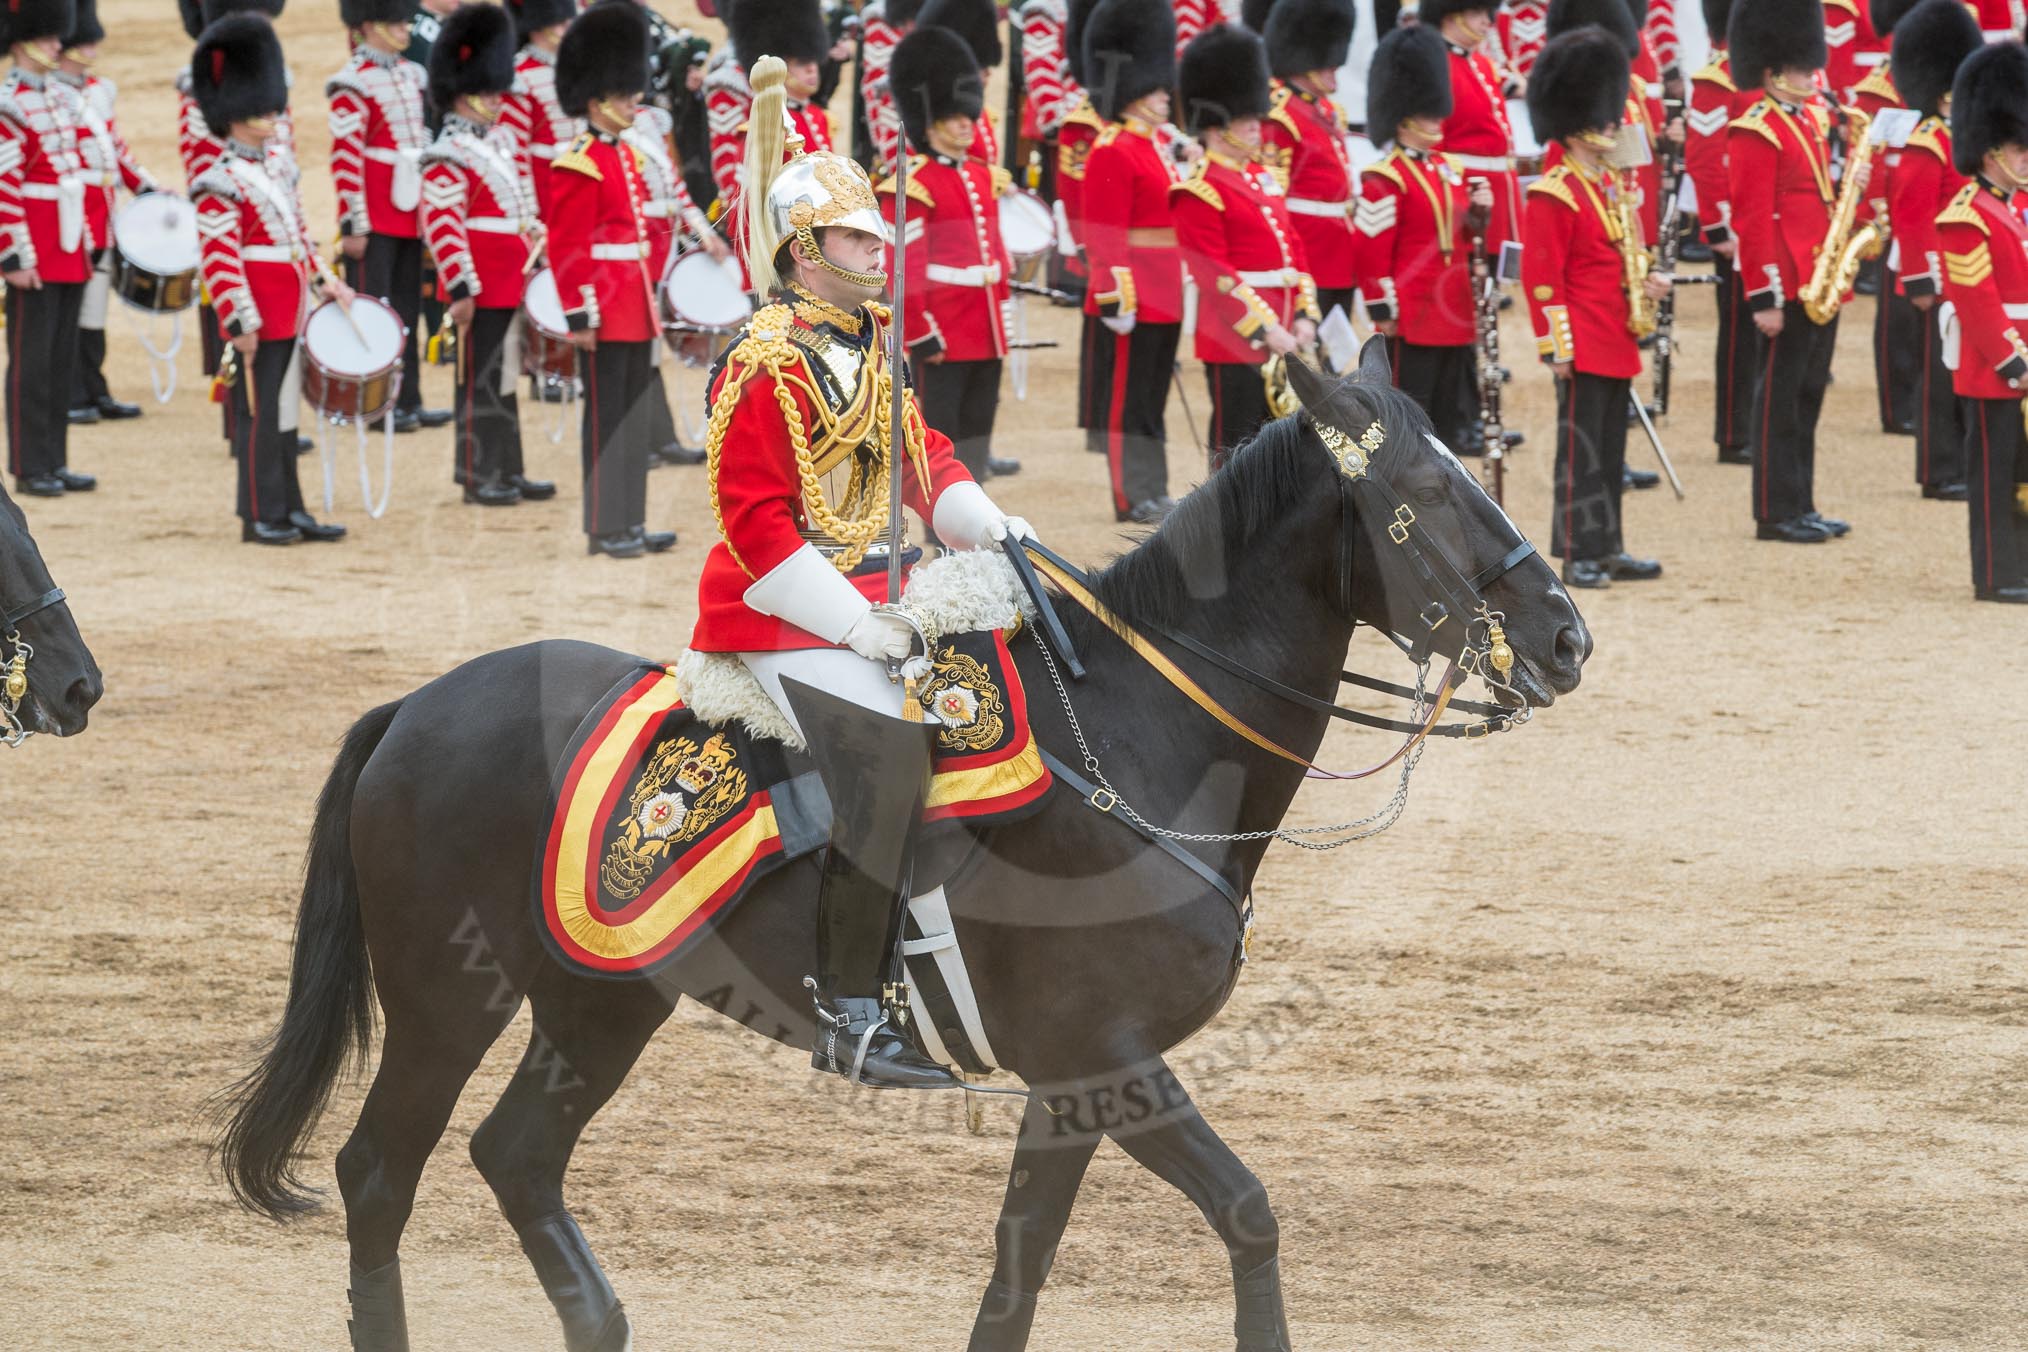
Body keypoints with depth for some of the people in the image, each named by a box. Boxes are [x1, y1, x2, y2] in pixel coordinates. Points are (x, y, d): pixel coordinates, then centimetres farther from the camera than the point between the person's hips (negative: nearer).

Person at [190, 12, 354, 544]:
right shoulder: (221, 185, -14)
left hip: (288, 315, 9)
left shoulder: (269, 170, 13)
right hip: (259, 319, -9)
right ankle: (261, 516, 2)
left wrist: (323, 282, 16)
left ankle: (289, 509, 18)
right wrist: (239, 322, -22)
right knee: (259, 413, -3)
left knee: (281, 413, 13)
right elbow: (219, 260, -18)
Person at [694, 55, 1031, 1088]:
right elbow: (752, 516, -18)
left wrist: (990, 527, 4)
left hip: (870, 596, 10)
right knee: (886, 759, -22)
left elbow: (920, 457, 23)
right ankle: (849, 1018, -19)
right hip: (788, 612, -10)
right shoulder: (769, 362, -14)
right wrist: (849, 622, -22)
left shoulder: (871, 347, 14)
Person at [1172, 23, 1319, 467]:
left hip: (1280, 338, 8)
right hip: (1235, 342, -8)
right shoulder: (1199, 193, -12)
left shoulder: (1263, 178, 15)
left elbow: (1294, 251, 16)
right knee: (1236, 446, -3)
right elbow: (1214, 275, -17)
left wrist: (1303, 317, 4)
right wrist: (1264, 329, -20)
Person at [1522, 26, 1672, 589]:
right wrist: (1559, 345, -17)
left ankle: (1609, 548, 19)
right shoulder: (1554, 196, -14)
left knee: (1611, 449, 13)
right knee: (1581, 450, -6)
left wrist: (1648, 283, 4)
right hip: (1583, 346, -9)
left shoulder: (1616, 188, 14)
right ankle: (1578, 555, -2)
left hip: (1617, 345, 9)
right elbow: (1542, 277, -15)